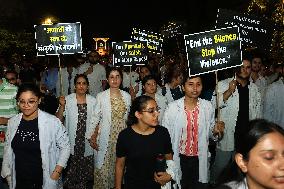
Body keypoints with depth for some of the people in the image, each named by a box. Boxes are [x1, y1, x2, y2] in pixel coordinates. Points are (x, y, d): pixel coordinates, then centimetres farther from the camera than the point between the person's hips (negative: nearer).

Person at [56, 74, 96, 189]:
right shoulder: (67, 100, -3)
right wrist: (62, 106, -17)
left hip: (87, 143, 1)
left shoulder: (93, 101, 2)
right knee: (70, 173, 4)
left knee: (86, 172, 9)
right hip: (72, 143, -1)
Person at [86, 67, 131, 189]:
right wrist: (91, 136, -6)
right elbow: (95, 117, -4)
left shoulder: (127, 96, 3)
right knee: (103, 168, 3)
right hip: (106, 137, -2)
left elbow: (128, 117, 10)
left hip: (122, 135, 3)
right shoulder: (101, 96, -6)